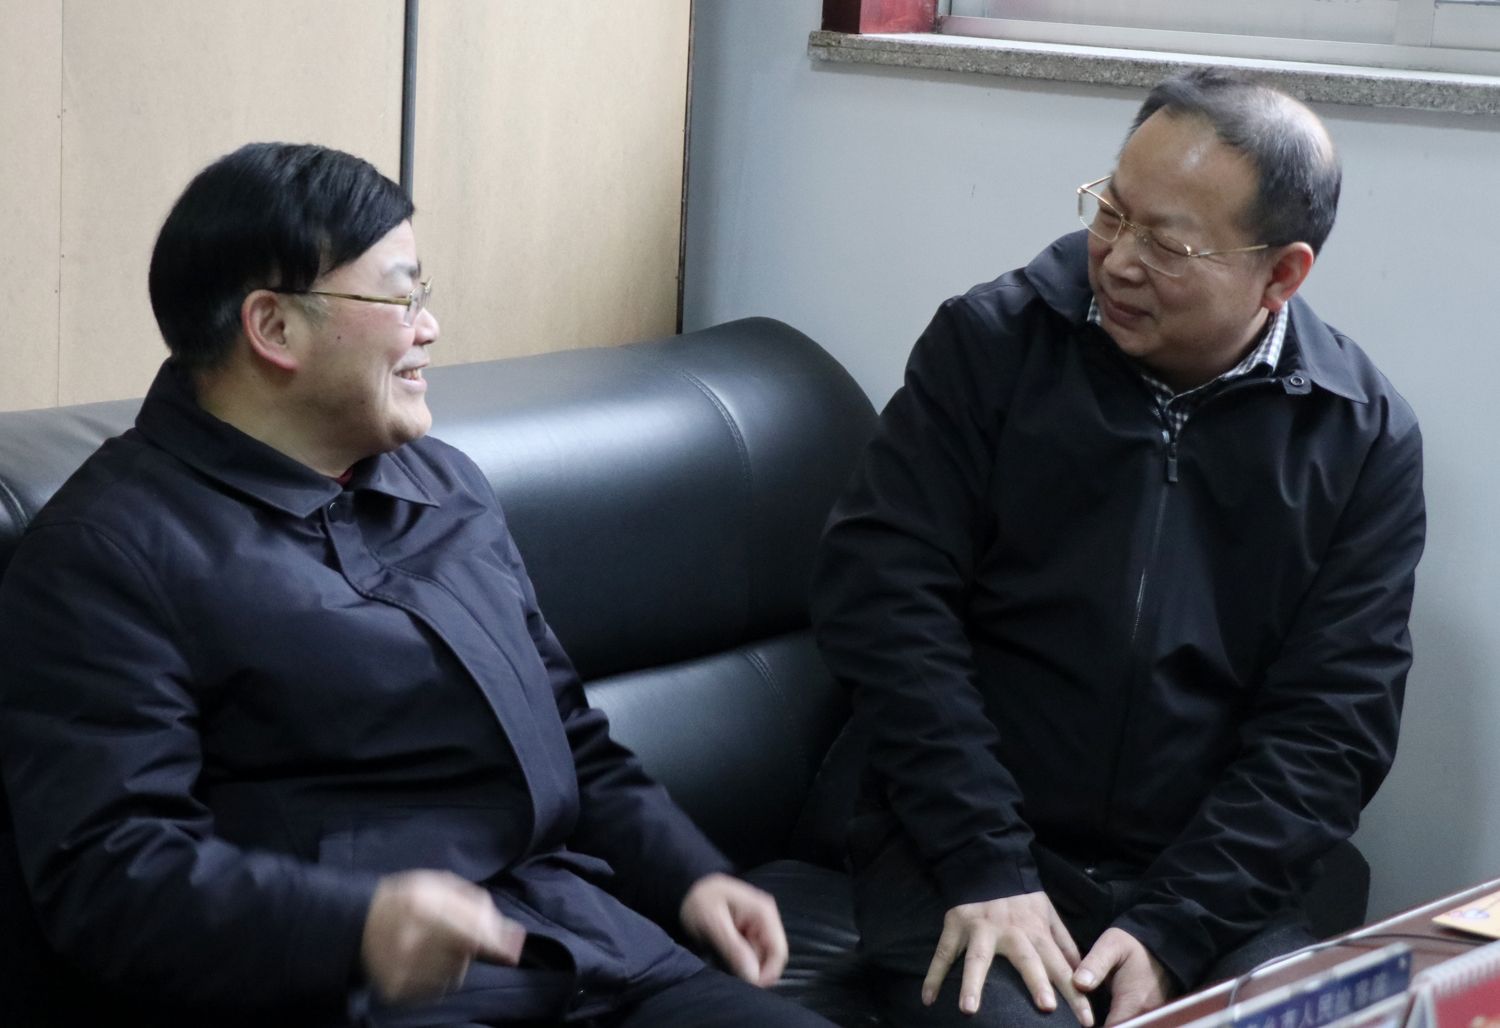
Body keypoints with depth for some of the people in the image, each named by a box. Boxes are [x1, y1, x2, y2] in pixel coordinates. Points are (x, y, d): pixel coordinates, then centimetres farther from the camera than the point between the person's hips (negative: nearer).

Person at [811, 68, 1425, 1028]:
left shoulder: (1365, 437, 0)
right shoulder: (992, 341, -3)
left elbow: (1331, 720, -3)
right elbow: (881, 590, -9)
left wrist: (1174, 926, -14)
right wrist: (986, 868, -16)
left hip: (1212, 887, 2)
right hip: (965, 847, -1)